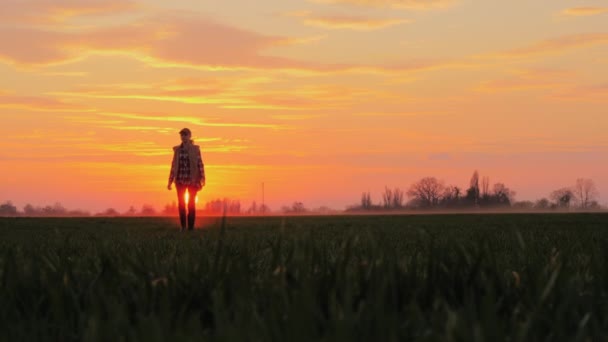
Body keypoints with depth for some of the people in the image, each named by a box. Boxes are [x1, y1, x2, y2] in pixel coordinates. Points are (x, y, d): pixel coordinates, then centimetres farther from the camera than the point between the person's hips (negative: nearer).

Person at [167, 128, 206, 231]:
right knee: (181, 204, 2)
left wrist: (201, 181, -9)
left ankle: (191, 227, 3)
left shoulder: (195, 149, -2)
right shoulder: (177, 149, 6)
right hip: (180, 180, 3)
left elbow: (200, 164, -4)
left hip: (192, 180, -3)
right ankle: (183, 227, 9)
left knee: (191, 204, -1)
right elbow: (174, 165, 8)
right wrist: (170, 181, 6)